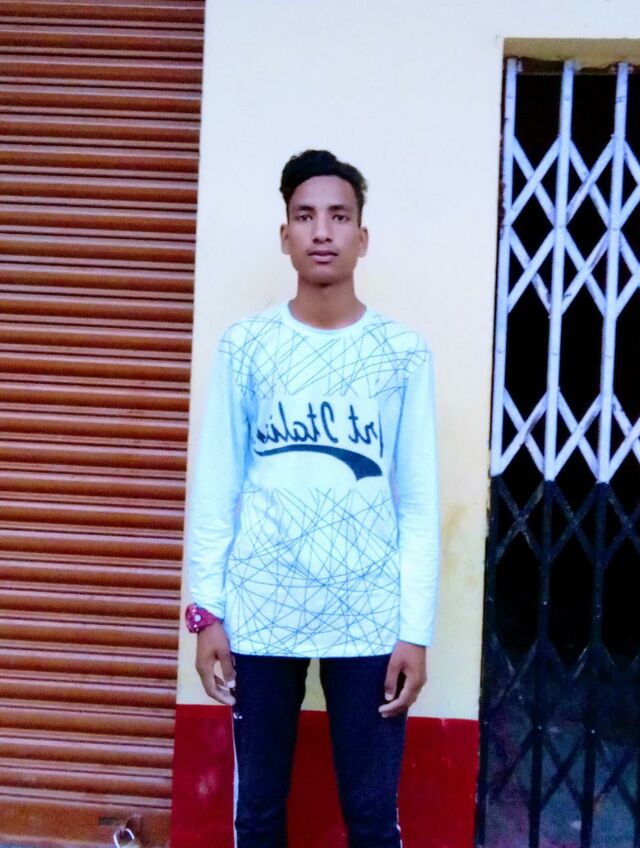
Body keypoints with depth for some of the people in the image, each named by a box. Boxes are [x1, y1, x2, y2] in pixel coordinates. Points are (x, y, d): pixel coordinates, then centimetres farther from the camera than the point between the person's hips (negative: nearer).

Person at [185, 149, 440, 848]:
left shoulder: (404, 354, 0)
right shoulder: (245, 345, 1)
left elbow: (419, 502, 0)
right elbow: (216, 486, 2)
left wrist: (416, 629, -3)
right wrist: (208, 609, -1)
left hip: (369, 618, 0)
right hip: (261, 613, 1)